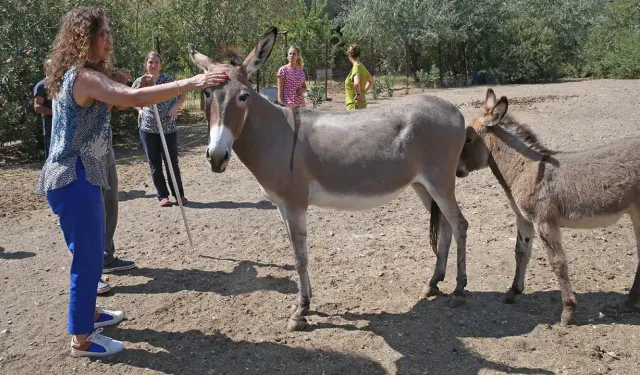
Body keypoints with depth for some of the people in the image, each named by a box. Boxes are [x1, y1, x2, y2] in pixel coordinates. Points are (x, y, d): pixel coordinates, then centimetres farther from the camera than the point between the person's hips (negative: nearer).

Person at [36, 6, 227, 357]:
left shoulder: (76, 76, 13)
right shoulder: (84, 76, -20)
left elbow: (111, 103, 25)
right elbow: (133, 99, -34)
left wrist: (134, 90, 9)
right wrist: (190, 83, -34)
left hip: (78, 177, 10)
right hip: (74, 181, -10)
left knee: (93, 251, 22)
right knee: (88, 257, -1)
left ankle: (87, 312, 39)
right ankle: (81, 339, 11)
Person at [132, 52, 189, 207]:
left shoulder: (168, 79, -3)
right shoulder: (139, 82, 1)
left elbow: (182, 95, 7)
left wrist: (175, 107, -10)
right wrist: (140, 110, 0)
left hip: (168, 128, -1)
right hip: (148, 129, 1)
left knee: (172, 163, 4)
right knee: (155, 164, 6)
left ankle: (179, 194, 16)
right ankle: (163, 196, 16)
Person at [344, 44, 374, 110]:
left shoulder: (356, 66, -16)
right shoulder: (361, 66, 11)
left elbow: (356, 83, -34)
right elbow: (371, 81, 26)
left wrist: (358, 94, -20)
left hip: (355, 105, -9)